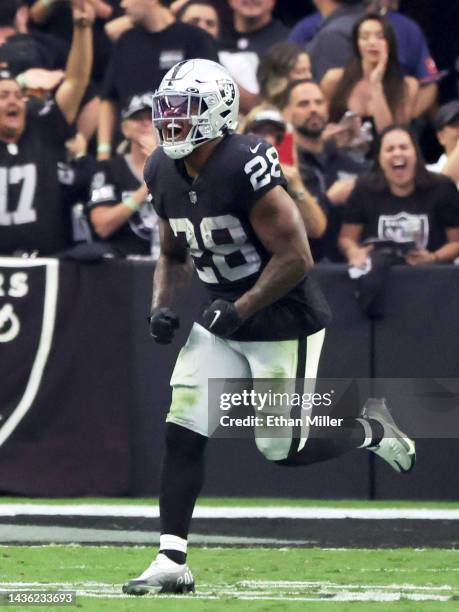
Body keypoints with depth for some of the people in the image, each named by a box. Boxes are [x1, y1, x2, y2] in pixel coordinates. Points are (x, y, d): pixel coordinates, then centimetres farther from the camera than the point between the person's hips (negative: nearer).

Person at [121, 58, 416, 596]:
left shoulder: (245, 167, -25)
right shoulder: (164, 173, 1)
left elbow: (295, 257, -23)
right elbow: (174, 255, 18)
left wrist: (241, 310, -24)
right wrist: (162, 307, 0)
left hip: (283, 320, -7)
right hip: (223, 320, 7)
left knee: (284, 450, -1)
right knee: (181, 435, -5)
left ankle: (370, 428, 28)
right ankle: (171, 562, -2)